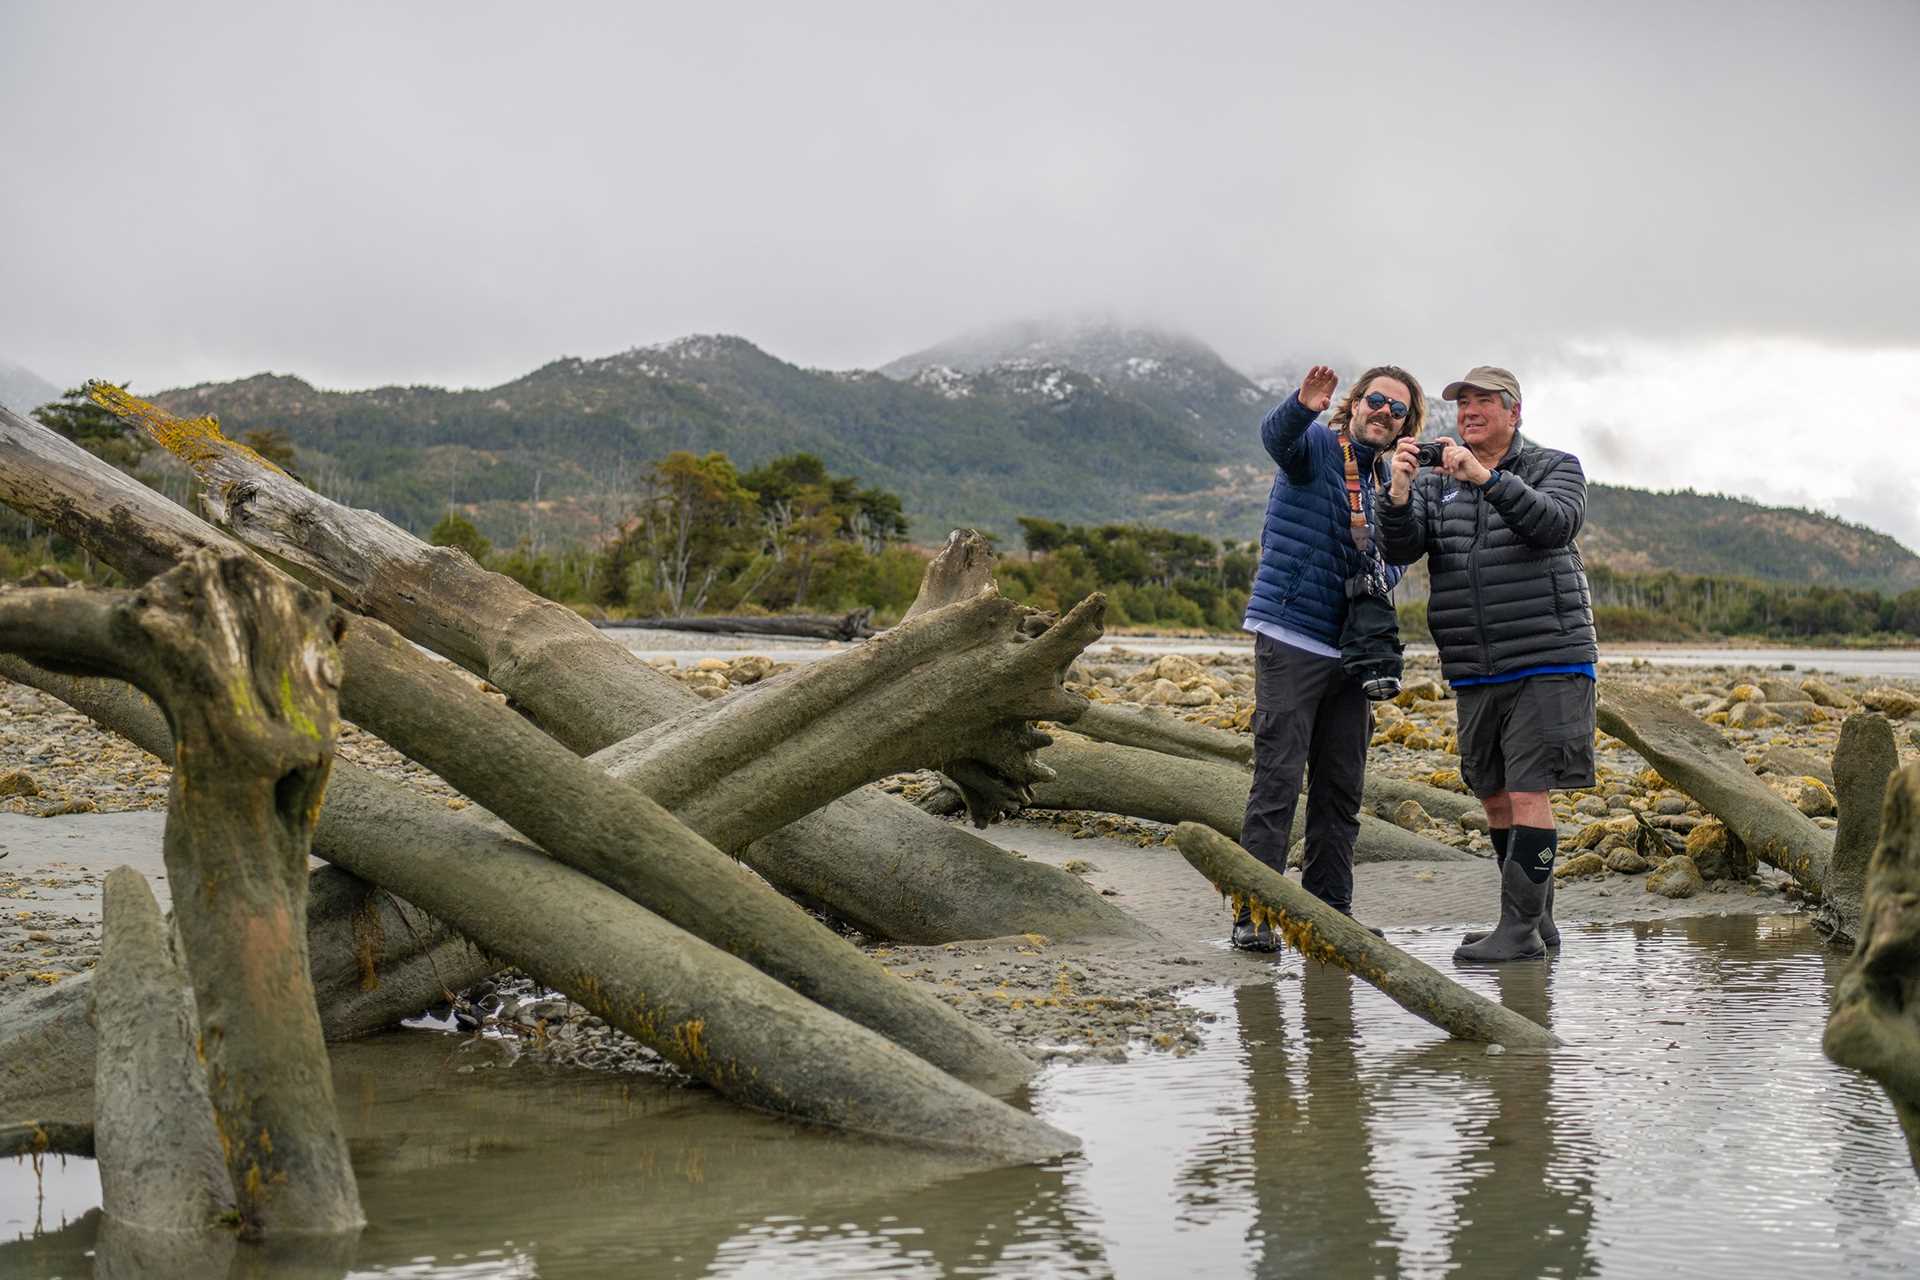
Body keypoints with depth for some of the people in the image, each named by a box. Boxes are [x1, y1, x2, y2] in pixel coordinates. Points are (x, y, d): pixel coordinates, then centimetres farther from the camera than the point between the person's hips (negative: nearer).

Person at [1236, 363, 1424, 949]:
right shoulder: (1316, 445, -3)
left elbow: (1395, 560, 21)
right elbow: (1277, 435, -26)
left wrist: (1381, 575, -3)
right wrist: (1304, 406, -49)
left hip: (1351, 648, 7)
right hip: (1291, 637, -7)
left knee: (1341, 788, 10)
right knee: (1278, 780, -10)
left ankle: (1331, 911, 18)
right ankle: (1253, 915, -8)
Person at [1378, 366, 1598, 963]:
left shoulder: (1555, 468, 2)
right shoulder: (1436, 483, 12)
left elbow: (1554, 523, -19)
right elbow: (1401, 548, -4)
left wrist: (1487, 478, -30)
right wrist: (1399, 492, -23)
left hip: (1546, 662, -5)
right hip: (1475, 672, 5)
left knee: (1527, 794, -11)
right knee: (1496, 798, 10)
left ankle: (1520, 929, -8)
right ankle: (1537, 923, 22)